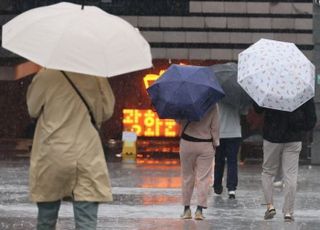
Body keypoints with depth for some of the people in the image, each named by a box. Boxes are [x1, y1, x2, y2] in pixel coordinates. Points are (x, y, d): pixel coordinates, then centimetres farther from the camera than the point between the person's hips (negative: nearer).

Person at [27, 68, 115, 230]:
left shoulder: (45, 76, -9)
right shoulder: (96, 76, -4)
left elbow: (33, 110, 4)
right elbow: (107, 111, 5)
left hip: (52, 158, 0)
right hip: (87, 158, 0)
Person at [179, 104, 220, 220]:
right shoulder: (213, 105, -8)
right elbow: (215, 126, -4)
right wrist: (215, 143, 6)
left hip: (187, 143, 0)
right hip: (206, 145, 0)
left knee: (187, 176, 11)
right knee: (203, 178, 2)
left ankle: (187, 209, 15)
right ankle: (199, 209, -5)